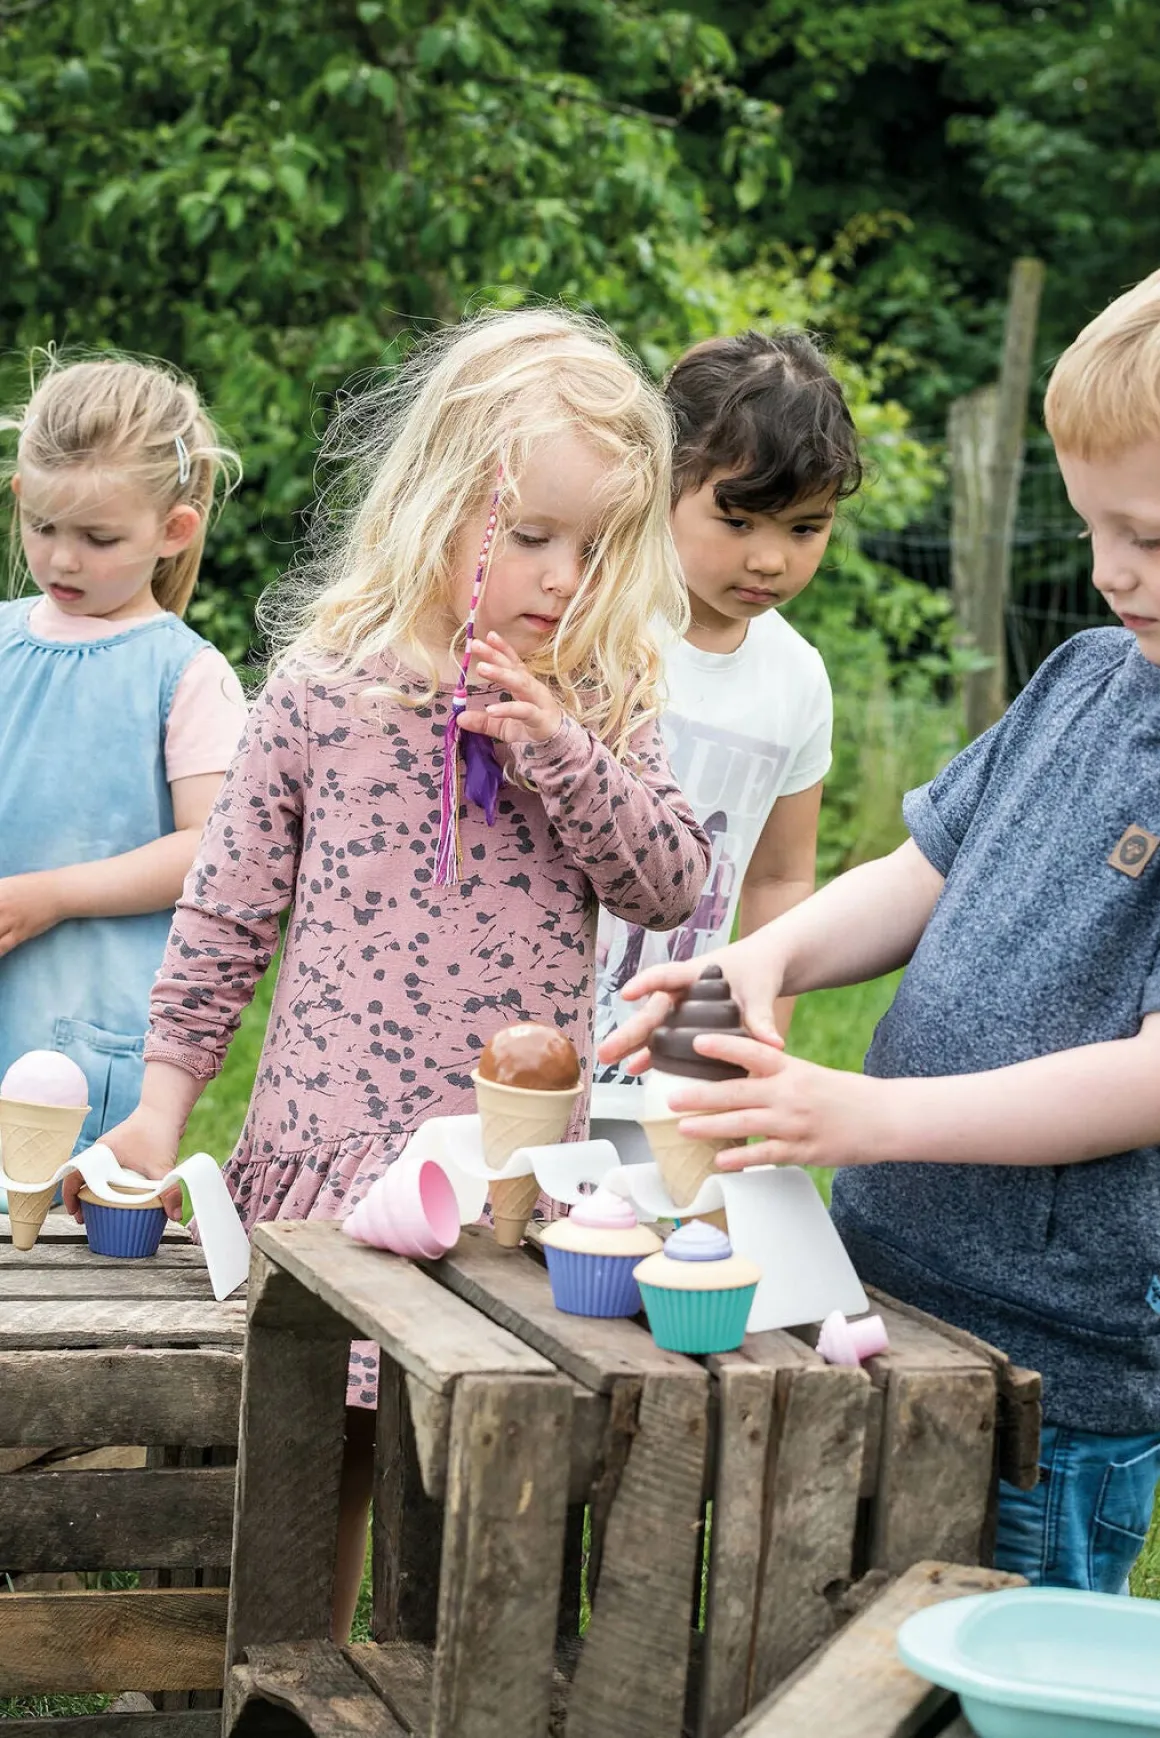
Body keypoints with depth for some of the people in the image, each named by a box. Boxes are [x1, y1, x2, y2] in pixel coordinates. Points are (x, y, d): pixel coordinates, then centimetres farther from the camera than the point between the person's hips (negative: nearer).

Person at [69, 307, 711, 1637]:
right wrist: (163, 1100, 4)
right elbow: (226, 910, 4)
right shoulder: (325, 690, -2)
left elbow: (671, 887, -1)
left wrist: (560, 751, -14)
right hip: (327, 1150, -1)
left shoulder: (601, 704, 4)